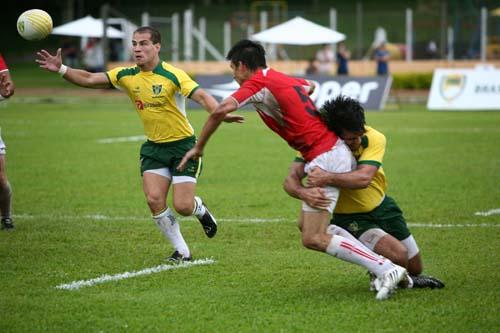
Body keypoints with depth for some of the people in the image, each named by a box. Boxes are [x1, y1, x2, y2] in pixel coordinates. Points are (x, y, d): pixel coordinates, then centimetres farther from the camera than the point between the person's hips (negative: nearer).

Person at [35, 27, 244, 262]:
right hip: (154, 147, 5)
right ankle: (182, 251, 5)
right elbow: (89, 79, -4)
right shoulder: (126, 76, -2)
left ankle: (200, 209, 29)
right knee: (154, 200, -11)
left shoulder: (172, 75, -18)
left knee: (182, 207, -10)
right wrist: (61, 69, -18)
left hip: (182, 145, -5)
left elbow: (201, 96, -28)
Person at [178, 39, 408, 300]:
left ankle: (386, 269, -14)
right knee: (307, 227, 17)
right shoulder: (283, 79, 17)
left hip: (325, 159, -9)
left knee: (313, 239, -11)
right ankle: (380, 268, 15)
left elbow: (221, 111, -21)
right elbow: (310, 85, 41)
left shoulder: (258, 83, -8)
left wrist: (198, 148, -9)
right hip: (334, 149, 9)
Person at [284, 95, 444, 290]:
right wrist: (304, 193, -51)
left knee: (414, 268, 12)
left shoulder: (374, 139, -21)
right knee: (398, 255, -25)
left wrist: (327, 178, -52)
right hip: (348, 218, -3)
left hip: (381, 207, 3)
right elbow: (291, 180, -28)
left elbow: (363, 178, -36)